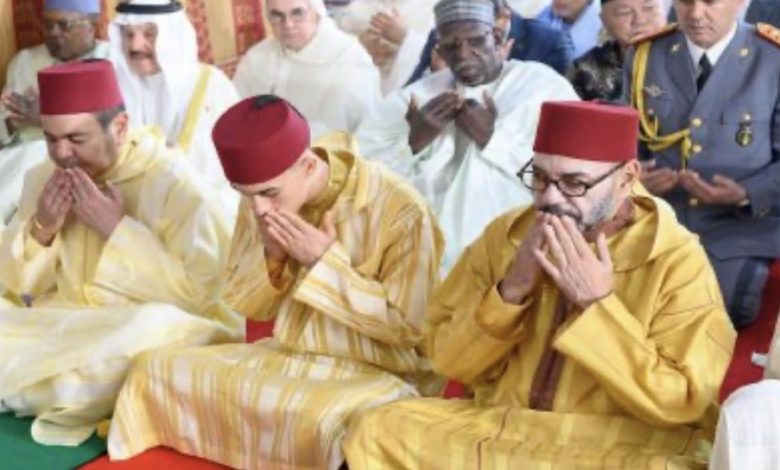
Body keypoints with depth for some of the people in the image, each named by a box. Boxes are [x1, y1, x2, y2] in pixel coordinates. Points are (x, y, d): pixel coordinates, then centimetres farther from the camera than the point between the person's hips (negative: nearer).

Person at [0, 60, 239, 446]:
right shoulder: (42, 178, 5)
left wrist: (118, 229, -22)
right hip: (62, 326, 5)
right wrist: (40, 230, -11)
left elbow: (208, 290, -19)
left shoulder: (171, 180, -13)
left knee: (153, 328, -37)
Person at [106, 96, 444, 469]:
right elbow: (242, 306, 6)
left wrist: (325, 261, -23)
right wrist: (270, 255, -16)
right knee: (156, 371, -3)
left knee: (322, 426, -39)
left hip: (378, 375, -6)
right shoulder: (262, 203, -3)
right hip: (287, 358, 6)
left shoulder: (400, 209, -21)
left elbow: (409, 326, -17)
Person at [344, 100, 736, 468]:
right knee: (375, 432, -16)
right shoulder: (506, 234, 3)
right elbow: (447, 361, 4)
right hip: (497, 426, 4)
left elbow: (680, 402, -15)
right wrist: (511, 290, -12)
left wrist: (597, 304, -20)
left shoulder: (677, 260, -9)